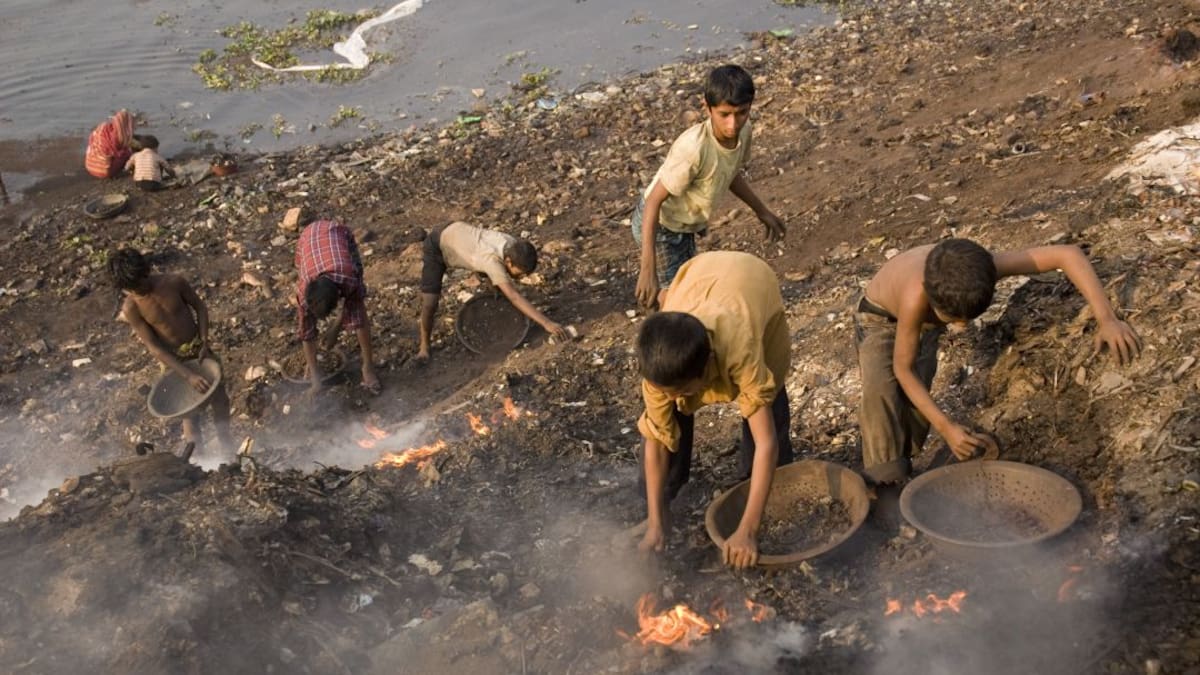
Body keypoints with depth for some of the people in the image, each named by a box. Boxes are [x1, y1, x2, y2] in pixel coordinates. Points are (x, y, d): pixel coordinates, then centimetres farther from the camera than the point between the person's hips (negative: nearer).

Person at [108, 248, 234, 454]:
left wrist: (204, 343, -13)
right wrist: (189, 375, -26)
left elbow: (200, 307, -3)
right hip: (173, 360, -2)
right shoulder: (131, 308, -23)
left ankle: (228, 446, 39)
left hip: (198, 349, 2)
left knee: (220, 399, 15)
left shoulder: (174, 282, -20)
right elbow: (154, 347, -21)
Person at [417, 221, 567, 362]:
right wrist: (547, 323, -57)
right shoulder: (493, 260, -44)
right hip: (437, 246, -7)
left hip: (458, 234, 7)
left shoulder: (515, 246, -22)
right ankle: (424, 345, 10)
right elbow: (515, 297, -52)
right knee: (429, 303, -13)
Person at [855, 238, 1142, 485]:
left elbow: (1068, 254, -37)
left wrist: (1106, 319, -45)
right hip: (880, 318, -4)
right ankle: (885, 483, -17)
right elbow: (903, 368, -34)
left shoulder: (980, 267, -40)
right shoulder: (915, 296, -48)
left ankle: (902, 467, 12)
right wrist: (945, 427, -40)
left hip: (924, 323, 4)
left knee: (914, 400, -7)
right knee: (882, 390, -26)